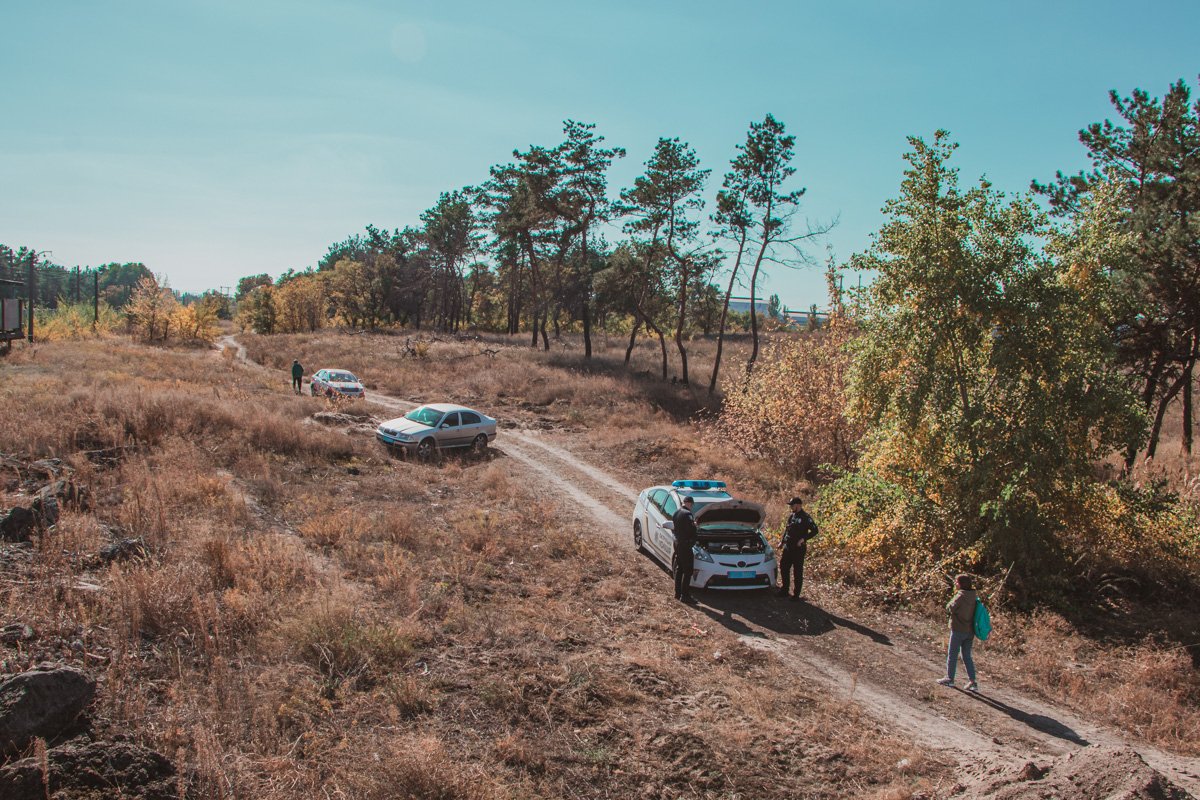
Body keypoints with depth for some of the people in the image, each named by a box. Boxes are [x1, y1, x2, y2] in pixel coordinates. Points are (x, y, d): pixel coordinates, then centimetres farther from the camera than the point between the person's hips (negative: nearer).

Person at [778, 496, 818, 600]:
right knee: (784, 568, 10)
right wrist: (782, 542, 20)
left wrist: (803, 539, -20)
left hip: (798, 549, -8)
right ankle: (784, 590, 23)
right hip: (788, 548, 8)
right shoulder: (791, 516, 11)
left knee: (798, 572, -1)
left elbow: (814, 530, -15)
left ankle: (797, 594, 6)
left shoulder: (805, 517, -11)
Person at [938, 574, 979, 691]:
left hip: (958, 629, -7)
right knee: (967, 656, 13)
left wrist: (952, 599, -3)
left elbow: (949, 608, -18)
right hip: (970, 630, 7)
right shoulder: (972, 596, 6)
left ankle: (950, 678, 15)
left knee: (952, 654, 7)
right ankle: (973, 682, 9)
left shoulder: (961, 596, -18)